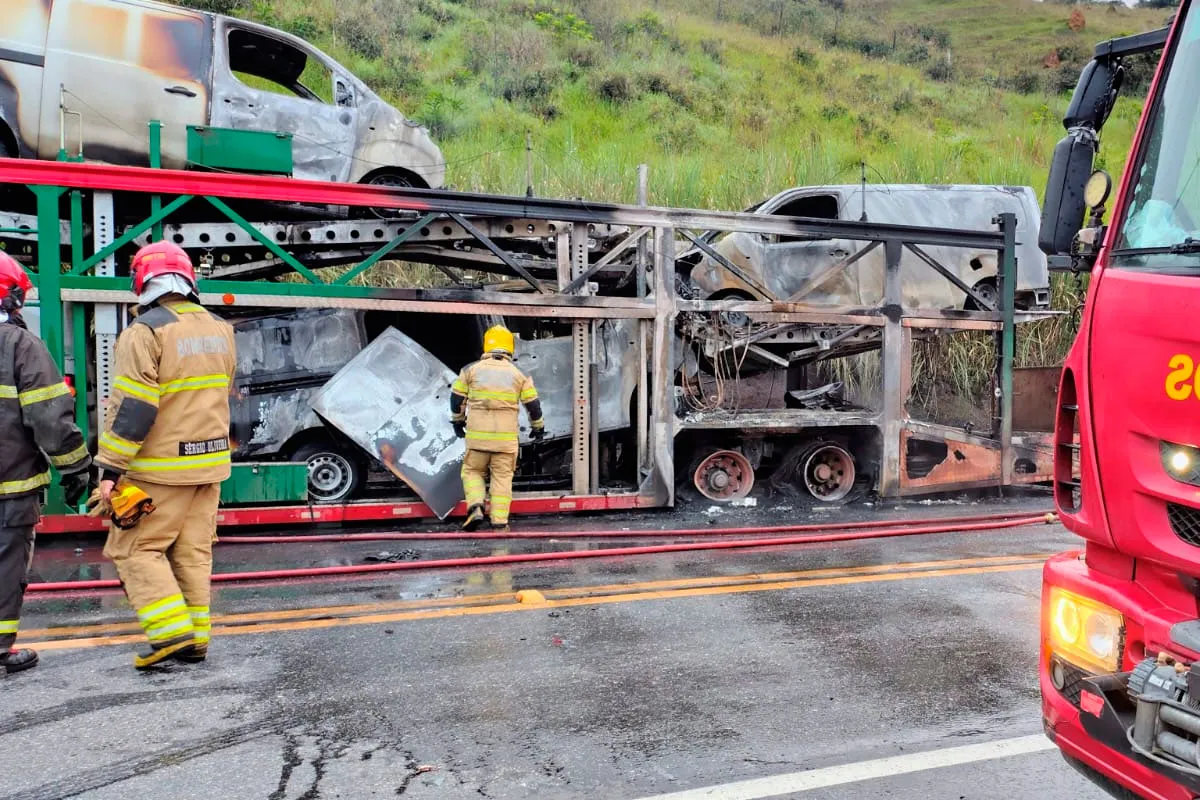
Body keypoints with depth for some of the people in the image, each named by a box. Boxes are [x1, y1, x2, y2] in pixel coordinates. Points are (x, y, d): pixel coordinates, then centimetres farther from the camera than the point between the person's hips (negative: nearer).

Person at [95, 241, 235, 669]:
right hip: (210, 461, 7)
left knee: (134, 547, 5)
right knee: (193, 552, 12)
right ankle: (195, 638, 16)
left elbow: (133, 408, -19)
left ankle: (170, 630, -3)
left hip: (160, 468, -7)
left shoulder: (146, 331, -14)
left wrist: (111, 467, -14)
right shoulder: (219, 329, 8)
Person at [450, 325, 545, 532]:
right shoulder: (519, 374, 5)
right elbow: (533, 404, 7)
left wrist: (458, 421, 26)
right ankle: (500, 522, 4)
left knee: (472, 471, 15)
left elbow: (457, 398, 10)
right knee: (502, 476, 8)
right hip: (506, 437, 0)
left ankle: (475, 508, -6)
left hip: (477, 435, 0)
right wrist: (538, 427, 22)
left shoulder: (471, 370, 4)